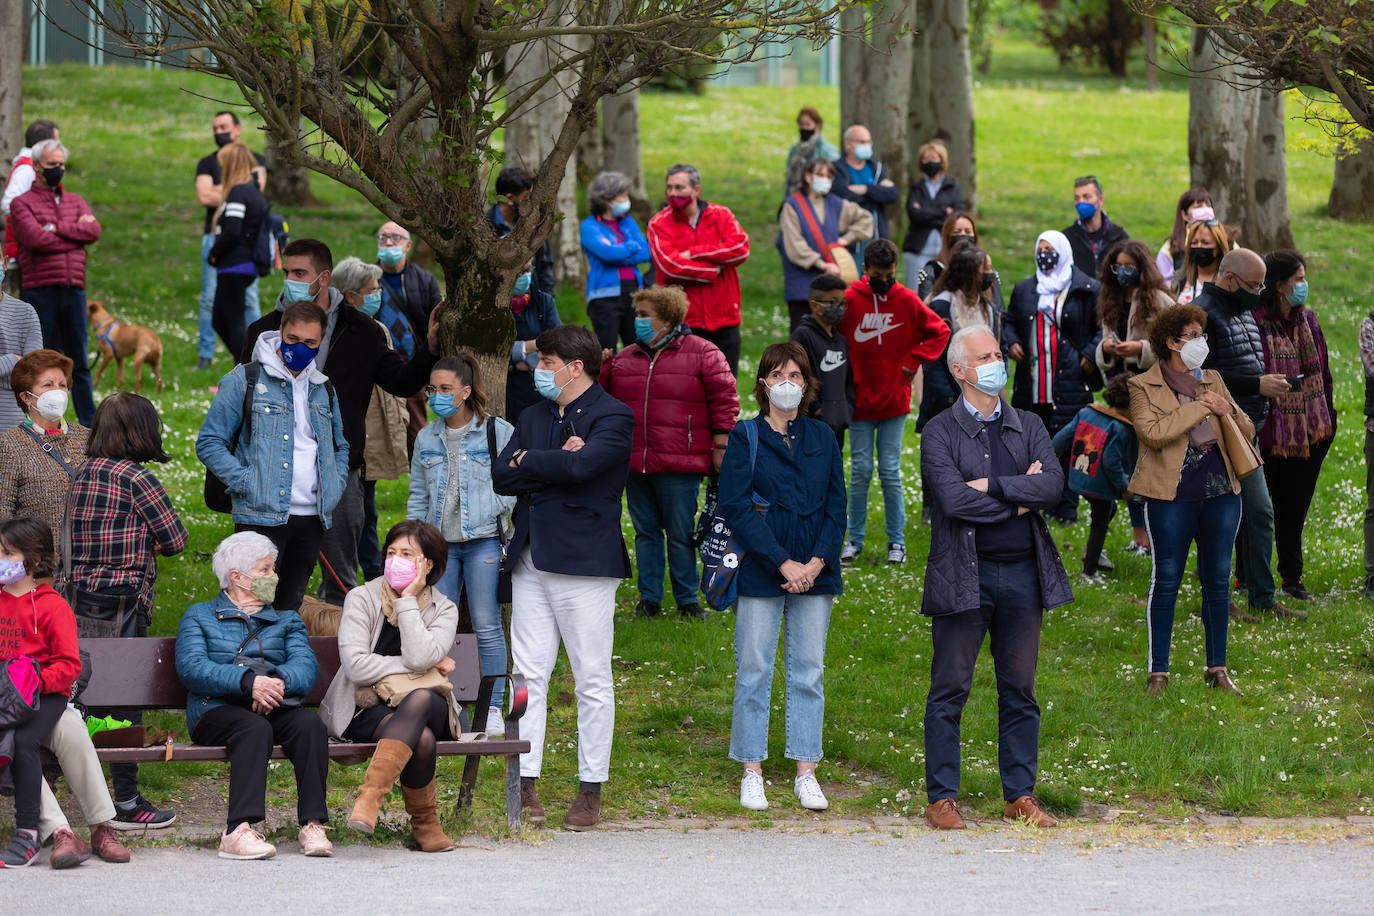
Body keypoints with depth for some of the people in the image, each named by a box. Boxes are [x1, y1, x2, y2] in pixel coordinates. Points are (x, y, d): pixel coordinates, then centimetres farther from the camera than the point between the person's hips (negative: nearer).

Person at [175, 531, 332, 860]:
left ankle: (312, 825, -37)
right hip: (218, 709, -3)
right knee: (255, 728, -37)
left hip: (277, 709, 3)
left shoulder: (286, 620, 26)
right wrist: (249, 681, -18)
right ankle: (239, 830, -49)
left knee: (310, 724, -30)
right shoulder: (199, 617, 17)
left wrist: (279, 681, -19)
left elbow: (306, 665, 6)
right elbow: (191, 668, -3)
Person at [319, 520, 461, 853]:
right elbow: (356, 666, -12)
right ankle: (424, 822, -25)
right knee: (420, 738, -36)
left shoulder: (443, 610, 6)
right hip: (367, 710, -2)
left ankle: (371, 794, -47)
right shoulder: (362, 599, 2)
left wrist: (407, 600, -12)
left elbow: (420, 657, -16)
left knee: (420, 699, -39)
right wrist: (428, 665, -9)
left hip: (426, 707, 2)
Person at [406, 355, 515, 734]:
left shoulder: (498, 433, -2)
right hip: (440, 543, 4)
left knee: (487, 627, -4)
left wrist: (490, 511, -12)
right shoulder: (427, 439, 12)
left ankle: (492, 708, 4)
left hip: (484, 541, -4)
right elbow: (417, 495, 17)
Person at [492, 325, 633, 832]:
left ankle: (591, 791, 4)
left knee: (592, 680, -1)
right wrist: (556, 463, -10)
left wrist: (530, 461, -6)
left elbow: (581, 466, -22)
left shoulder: (612, 417, -5)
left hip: (584, 560, -6)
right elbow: (502, 477, 6)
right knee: (529, 675, 3)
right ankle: (525, 785, 6)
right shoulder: (534, 416, 17)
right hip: (531, 561, 6)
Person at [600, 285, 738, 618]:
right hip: (634, 465, 5)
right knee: (645, 531, 10)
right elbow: (604, 400, 23)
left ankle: (687, 600, 12)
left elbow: (724, 400, -3)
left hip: (678, 466, -5)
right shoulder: (622, 360, 13)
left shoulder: (702, 353, -2)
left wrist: (720, 447, -5)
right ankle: (649, 599, 18)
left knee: (680, 534, 1)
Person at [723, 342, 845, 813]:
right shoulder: (746, 437, 0)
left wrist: (818, 562, -8)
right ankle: (752, 774, 6)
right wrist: (783, 563, -14)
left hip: (814, 574, 3)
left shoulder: (822, 438, 10)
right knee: (754, 671, -1)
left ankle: (806, 774, 10)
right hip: (761, 573, -3)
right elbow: (735, 505, -8)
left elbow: (837, 504, 8)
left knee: (809, 670, 5)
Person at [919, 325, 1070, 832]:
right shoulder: (939, 432, -2)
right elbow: (952, 499, -16)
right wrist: (1018, 500, -9)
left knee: (1020, 690, 8)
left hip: (1023, 572, 4)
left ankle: (1020, 795, 15)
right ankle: (941, 797, 6)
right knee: (950, 691, 0)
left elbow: (1053, 485, -6)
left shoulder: (1029, 426, 11)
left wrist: (991, 486, -13)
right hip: (963, 575, -4)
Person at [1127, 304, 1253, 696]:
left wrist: (1228, 411, -4)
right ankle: (1158, 671, 6)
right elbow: (1152, 432, -17)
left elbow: (1247, 431, 17)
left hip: (1221, 491, 5)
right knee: (1166, 580, -1)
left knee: (1217, 580, 7)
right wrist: (1198, 409, -13)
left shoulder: (1213, 381, 15)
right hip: (1172, 495, -5)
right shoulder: (1144, 387, -1)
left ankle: (1217, 668, 16)